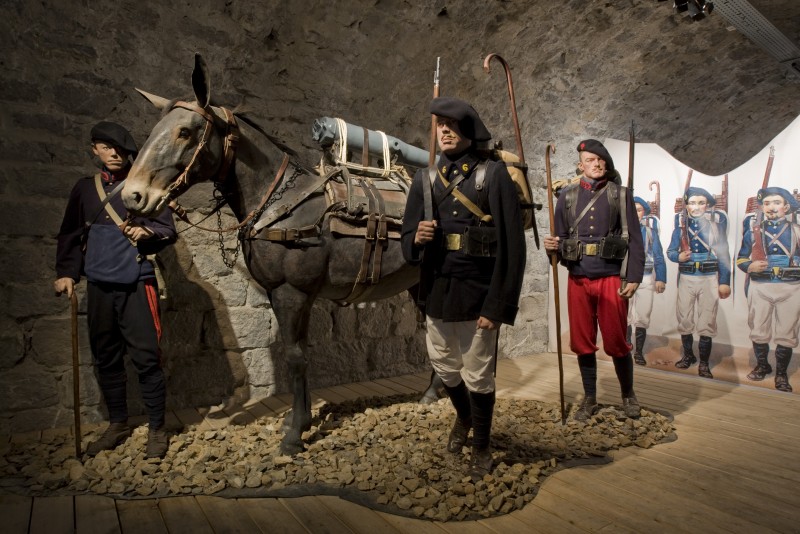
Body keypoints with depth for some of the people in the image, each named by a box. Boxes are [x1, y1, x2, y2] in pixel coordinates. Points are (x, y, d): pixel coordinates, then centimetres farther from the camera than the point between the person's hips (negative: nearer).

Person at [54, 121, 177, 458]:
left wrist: (147, 230, -21)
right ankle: (118, 424, 29)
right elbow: (70, 235, 15)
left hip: (136, 284, -4)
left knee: (146, 357, -3)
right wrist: (67, 272, 4)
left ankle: (156, 429, 11)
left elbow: (169, 231, -1)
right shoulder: (84, 189, 11)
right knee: (105, 359, 12)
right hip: (99, 287, 4)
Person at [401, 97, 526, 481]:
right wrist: (418, 239, -18)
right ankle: (463, 418, 51)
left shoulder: (494, 175, -7)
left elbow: (512, 246, -12)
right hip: (437, 294, 5)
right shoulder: (425, 179, 7)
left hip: (477, 295, -4)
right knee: (445, 369, 20)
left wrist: (498, 306, -16)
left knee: (478, 376, 9)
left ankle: (481, 446, 34)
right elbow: (408, 243, 7)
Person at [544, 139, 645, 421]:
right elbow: (560, 238, 8)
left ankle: (628, 395, 29)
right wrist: (552, 246, -15)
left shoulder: (620, 194, 4)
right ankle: (589, 398, 25)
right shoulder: (567, 196, 8)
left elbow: (634, 239, -1)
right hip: (578, 279, 2)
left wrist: (633, 277, -8)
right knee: (582, 342, 8)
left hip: (611, 278, -2)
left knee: (616, 342, 5)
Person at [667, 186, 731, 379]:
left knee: (707, 322, 2)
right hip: (686, 278, 2)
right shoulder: (681, 223, 4)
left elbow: (723, 253, 0)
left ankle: (704, 363, 13)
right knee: (684, 320, 9)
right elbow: (670, 251, 4)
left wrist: (725, 282, -3)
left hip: (709, 278, -1)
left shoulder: (716, 222, 0)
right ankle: (688, 356, 27)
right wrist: (679, 257, -19)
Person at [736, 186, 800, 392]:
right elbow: (740, 258, 9)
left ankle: (781, 374, 18)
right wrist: (750, 266, -10)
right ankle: (762, 366, 30)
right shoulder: (753, 230, 7)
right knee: (758, 331, 10)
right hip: (759, 287, 1)